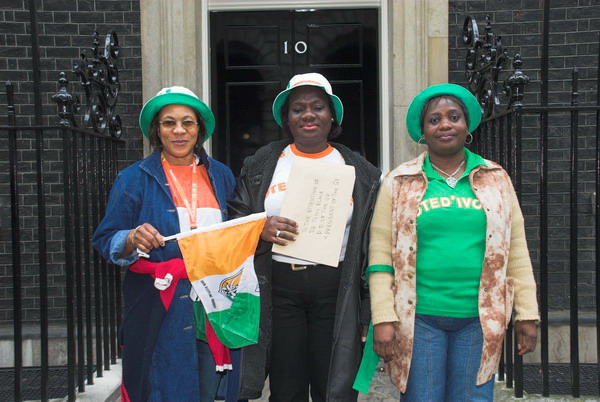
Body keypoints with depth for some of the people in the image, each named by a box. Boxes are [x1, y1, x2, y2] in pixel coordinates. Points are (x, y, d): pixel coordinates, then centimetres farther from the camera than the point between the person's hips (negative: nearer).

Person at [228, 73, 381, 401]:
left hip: (336, 290, 0)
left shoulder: (359, 171, 7)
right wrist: (261, 230, -14)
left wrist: (373, 304, 1)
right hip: (278, 287, 1)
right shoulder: (261, 165, 9)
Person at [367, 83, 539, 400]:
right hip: (418, 318, -1)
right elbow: (380, 255, -1)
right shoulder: (399, 183, 4)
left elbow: (516, 250, 9)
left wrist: (527, 314, 4)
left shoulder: (495, 180, 9)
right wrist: (383, 319, -8)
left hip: (479, 319, 2)